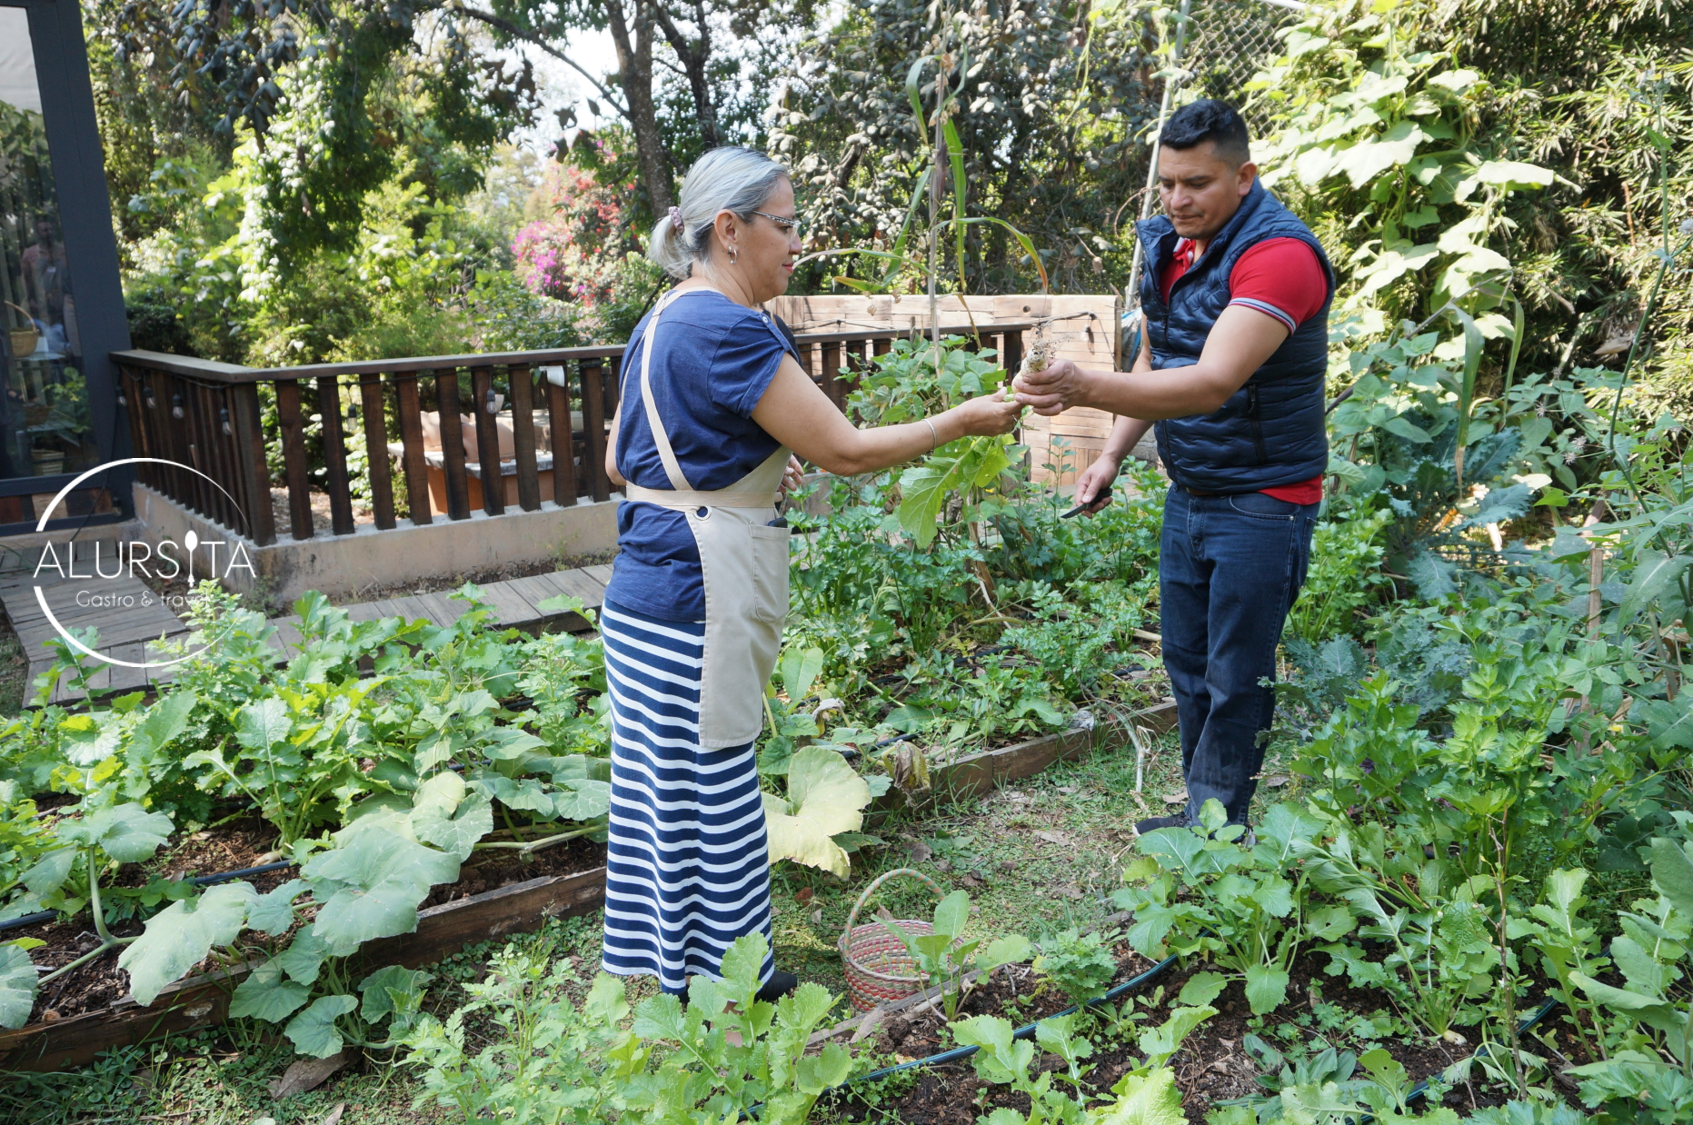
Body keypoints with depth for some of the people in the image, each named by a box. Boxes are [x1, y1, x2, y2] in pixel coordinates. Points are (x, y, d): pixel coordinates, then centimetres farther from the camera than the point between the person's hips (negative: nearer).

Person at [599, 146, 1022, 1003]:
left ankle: (656, 962, 34)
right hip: (696, 603, -10)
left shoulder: (662, 322, 13)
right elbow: (847, 451, -16)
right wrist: (963, 420, -5)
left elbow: (618, 463, 20)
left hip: (645, 597, 10)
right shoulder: (729, 330, -18)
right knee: (712, 793, 5)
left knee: (661, 787, 18)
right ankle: (721, 979, 23)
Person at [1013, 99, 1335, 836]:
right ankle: (1200, 812, 30)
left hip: (1260, 500, -8)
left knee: (1235, 679, 0)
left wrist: (1086, 388, -46)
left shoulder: (1279, 254, -22)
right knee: (1186, 660, 15)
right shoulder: (1169, 246, 5)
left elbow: (1212, 384, -35)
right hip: (1189, 492, 8)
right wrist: (1112, 455, 4)